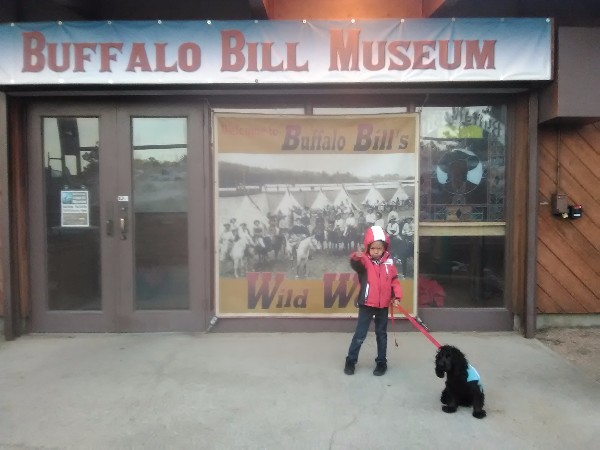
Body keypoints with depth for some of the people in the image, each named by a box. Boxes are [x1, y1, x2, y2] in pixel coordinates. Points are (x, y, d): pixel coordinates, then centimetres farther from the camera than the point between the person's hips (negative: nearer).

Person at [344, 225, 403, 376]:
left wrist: (396, 296, -7)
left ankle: (381, 362, 29)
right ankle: (350, 361, 18)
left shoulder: (389, 262, 0)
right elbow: (355, 264, -34)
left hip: (383, 305, 3)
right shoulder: (364, 261, -11)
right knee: (360, 334, 3)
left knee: (381, 334, 15)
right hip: (366, 304, -3)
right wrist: (356, 257, -56)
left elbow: (394, 280, 6)